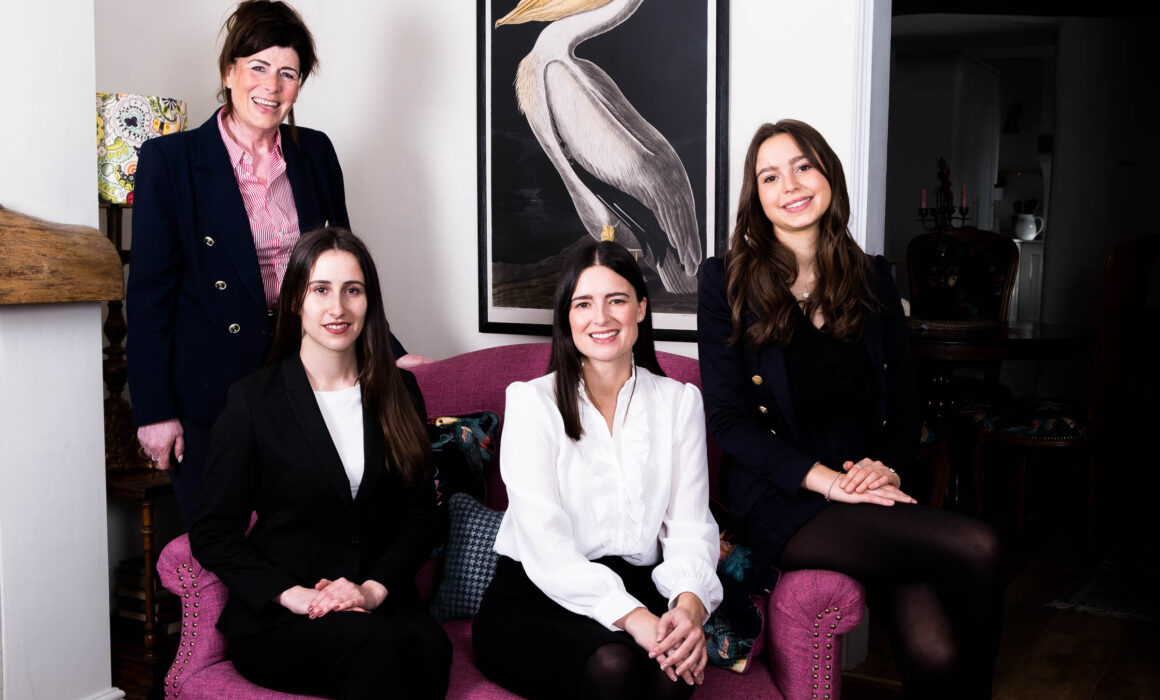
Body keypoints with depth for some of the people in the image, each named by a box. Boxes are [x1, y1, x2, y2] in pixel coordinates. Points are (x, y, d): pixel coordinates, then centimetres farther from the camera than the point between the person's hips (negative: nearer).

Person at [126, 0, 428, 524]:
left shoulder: (316, 153, 7)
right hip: (210, 397, -3)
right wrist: (154, 410, -7)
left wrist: (388, 353, 10)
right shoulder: (170, 160, -4)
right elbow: (150, 290, -4)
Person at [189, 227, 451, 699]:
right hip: (277, 621, -3)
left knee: (429, 644, -32)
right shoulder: (252, 400, 2)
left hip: (383, 603, 3)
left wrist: (375, 588, -9)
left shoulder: (399, 391, 11)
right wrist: (292, 594, -13)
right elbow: (212, 532, 0)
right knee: (380, 645, -35)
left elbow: (423, 514, 8)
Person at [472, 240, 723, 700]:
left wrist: (690, 602, -22)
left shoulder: (680, 401, 9)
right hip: (536, 598, -2)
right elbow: (544, 542, -13)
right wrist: (630, 615, -28)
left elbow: (690, 525, 1)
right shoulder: (531, 402, -2)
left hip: (638, 587, 3)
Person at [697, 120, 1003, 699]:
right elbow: (727, 417, -3)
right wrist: (826, 479, -14)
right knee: (974, 549, -26)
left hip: (872, 492, 3)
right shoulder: (727, 282, 3)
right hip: (784, 500, -3)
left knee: (934, 653, -27)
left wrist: (889, 467, -5)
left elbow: (905, 401, 16)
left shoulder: (872, 278, 15)